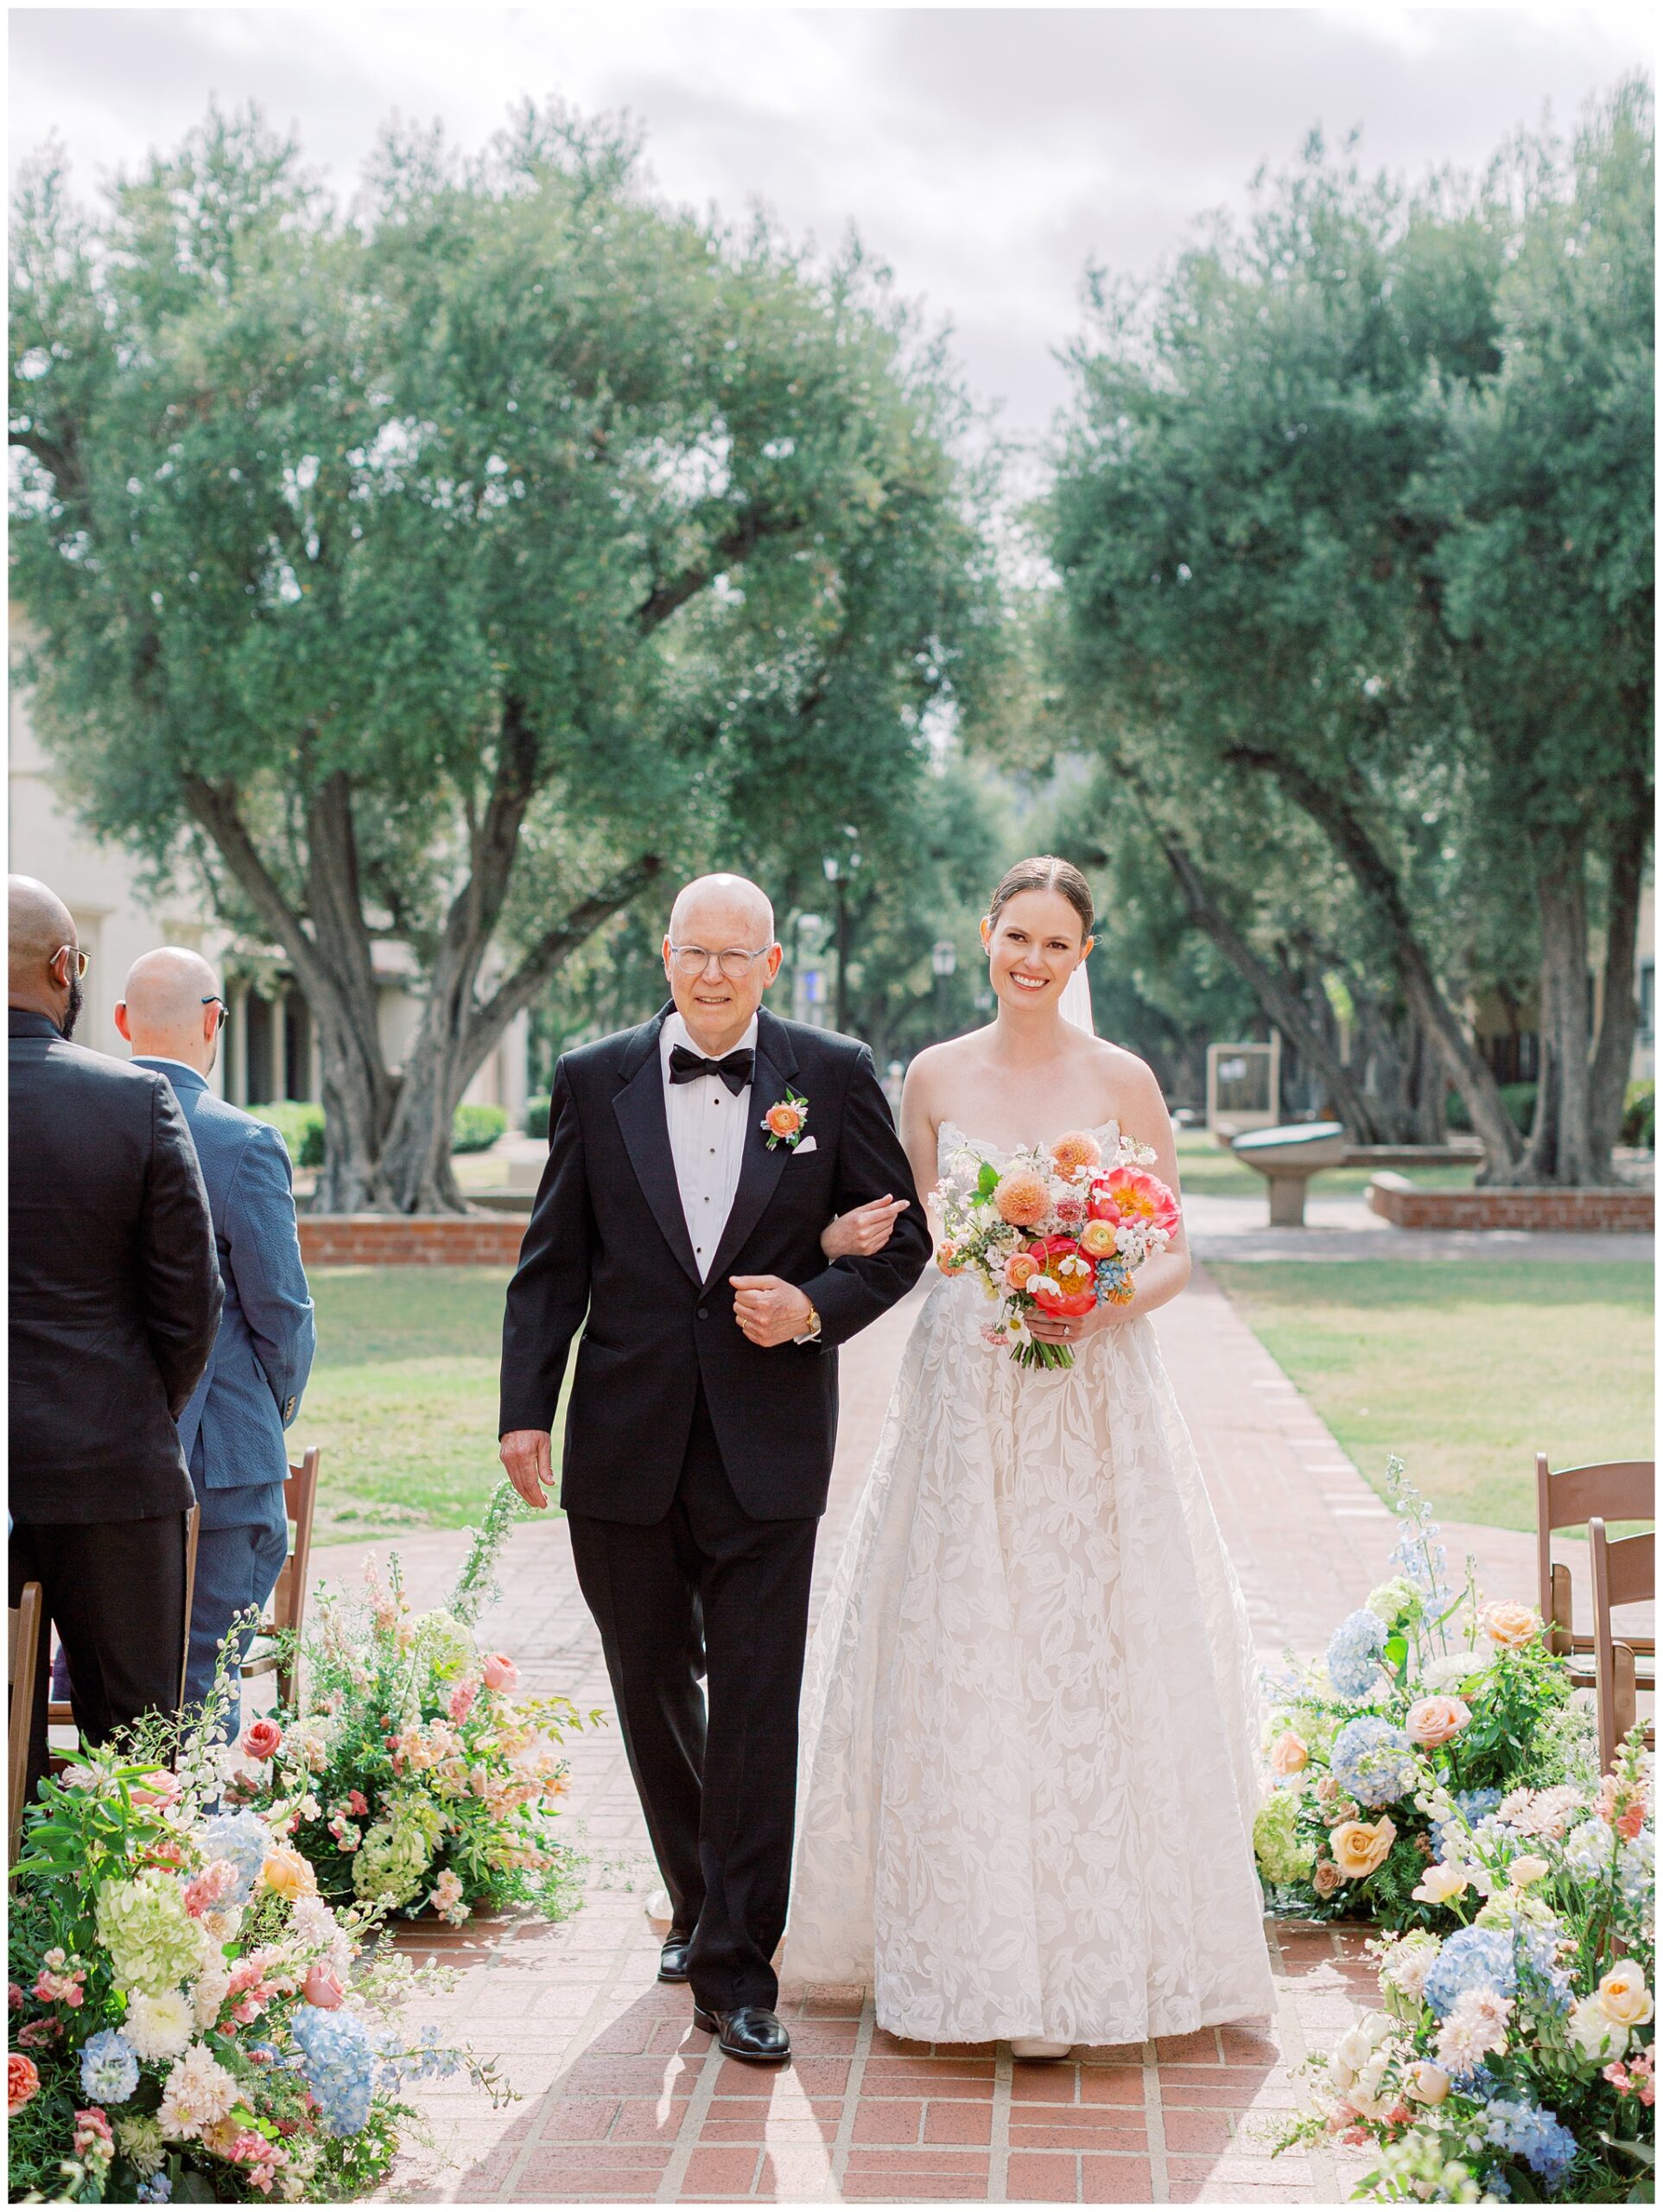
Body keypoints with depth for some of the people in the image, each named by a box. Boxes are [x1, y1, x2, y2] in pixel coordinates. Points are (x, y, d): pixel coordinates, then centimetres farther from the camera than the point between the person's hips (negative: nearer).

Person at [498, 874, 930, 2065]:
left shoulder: (835, 1075, 1)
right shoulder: (595, 1081, 4)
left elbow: (903, 1233, 6)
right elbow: (553, 1261, 6)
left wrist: (819, 1309, -12)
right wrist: (527, 1409, -1)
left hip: (767, 1443, -2)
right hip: (627, 1442, 2)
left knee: (757, 1708, -3)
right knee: (652, 1690, 14)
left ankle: (738, 1971, 4)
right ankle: (698, 1906, 35)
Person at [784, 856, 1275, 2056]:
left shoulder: (1122, 1081, 1)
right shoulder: (935, 1077, 7)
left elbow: (1175, 1251, 3)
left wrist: (1110, 1309, -15)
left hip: (1094, 1403, -2)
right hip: (965, 1394, 2)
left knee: (1092, 1664, -2)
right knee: (959, 1666, 1)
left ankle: (1088, 1947, 9)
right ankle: (970, 1944, 13)